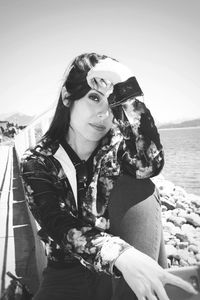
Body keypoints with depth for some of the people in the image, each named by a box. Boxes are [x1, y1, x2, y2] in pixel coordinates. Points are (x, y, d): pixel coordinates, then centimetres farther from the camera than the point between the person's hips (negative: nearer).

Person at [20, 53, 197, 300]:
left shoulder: (116, 149, -4)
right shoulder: (37, 162, -10)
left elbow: (150, 165, -25)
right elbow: (62, 229, -21)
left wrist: (126, 93, -27)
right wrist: (121, 255, -37)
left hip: (126, 271, 2)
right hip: (68, 276, -2)